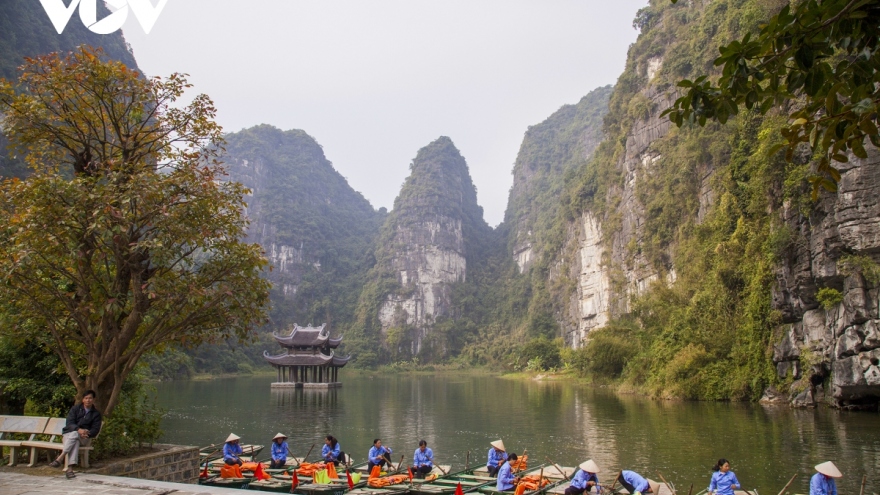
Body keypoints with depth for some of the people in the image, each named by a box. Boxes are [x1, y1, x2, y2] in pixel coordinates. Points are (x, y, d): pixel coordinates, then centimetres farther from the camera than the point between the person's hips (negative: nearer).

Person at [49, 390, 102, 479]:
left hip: (84, 438, 0)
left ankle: (60, 458, -46)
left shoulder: (96, 413, 8)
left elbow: (95, 430, 0)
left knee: (74, 434, -34)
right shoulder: (75, 408, 6)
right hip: (68, 434, 0)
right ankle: (70, 468, -48)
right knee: (75, 442, -35)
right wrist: (79, 430, -29)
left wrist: (86, 433, -23)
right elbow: (69, 423, -8)